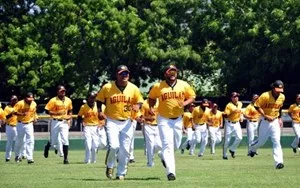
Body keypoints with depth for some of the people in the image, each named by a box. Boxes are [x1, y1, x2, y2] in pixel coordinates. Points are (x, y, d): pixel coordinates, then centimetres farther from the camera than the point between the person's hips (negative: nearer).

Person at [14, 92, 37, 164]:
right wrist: (22, 114, -28)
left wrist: (35, 117, 3)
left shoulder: (34, 104, 1)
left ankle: (30, 158, -13)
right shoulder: (20, 103, -14)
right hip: (21, 124, -3)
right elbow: (14, 112, -16)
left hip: (29, 124, 3)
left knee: (30, 141, -11)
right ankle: (17, 156, 33)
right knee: (19, 141, 10)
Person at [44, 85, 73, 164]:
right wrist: (56, 113, -20)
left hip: (64, 122, 3)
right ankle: (47, 147, 40)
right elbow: (47, 110, -9)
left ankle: (65, 159, -5)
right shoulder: (53, 100, -8)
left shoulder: (68, 100, 7)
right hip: (55, 122, -3)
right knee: (54, 141, 5)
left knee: (65, 140, -8)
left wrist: (69, 118, 5)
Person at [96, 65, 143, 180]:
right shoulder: (107, 87, -7)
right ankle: (109, 166, 10)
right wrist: (100, 111, -9)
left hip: (126, 122, 3)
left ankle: (121, 174, 20)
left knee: (125, 150, 3)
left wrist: (137, 106, -14)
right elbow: (99, 100, 6)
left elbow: (139, 102, 9)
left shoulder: (133, 88, -2)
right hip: (112, 122, -3)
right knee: (114, 146, -19)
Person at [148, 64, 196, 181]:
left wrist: (185, 103, -14)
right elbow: (151, 97, 9)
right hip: (164, 119, -3)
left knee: (176, 145, 15)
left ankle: (164, 156, 47)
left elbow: (192, 97, 6)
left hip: (178, 119, 3)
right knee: (168, 145, -13)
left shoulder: (184, 85, -2)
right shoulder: (158, 86, -6)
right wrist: (151, 108, -9)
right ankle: (170, 172, -17)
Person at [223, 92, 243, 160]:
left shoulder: (240, 104, 6)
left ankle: (232, 149, 12)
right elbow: (225, 115, -20)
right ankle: (224, 155, 13)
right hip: (229, 124, -5)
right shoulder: (229, 105, -15)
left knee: (239, 137, -12)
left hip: (237, 123, 5)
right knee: (227, 140, 0)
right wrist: (233, 112, -29)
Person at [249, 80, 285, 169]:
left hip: (275, 121, 3)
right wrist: (266, 116, -20)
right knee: (261, 141, 6)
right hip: (265, 121, -3)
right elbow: (257, 106, -13)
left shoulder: (282, 97, -3)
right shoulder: (265, 96, -20)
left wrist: (279, 118, 12)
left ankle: (279, 162, -14)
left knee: (277, 141, -9)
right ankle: (252, 149, 40)